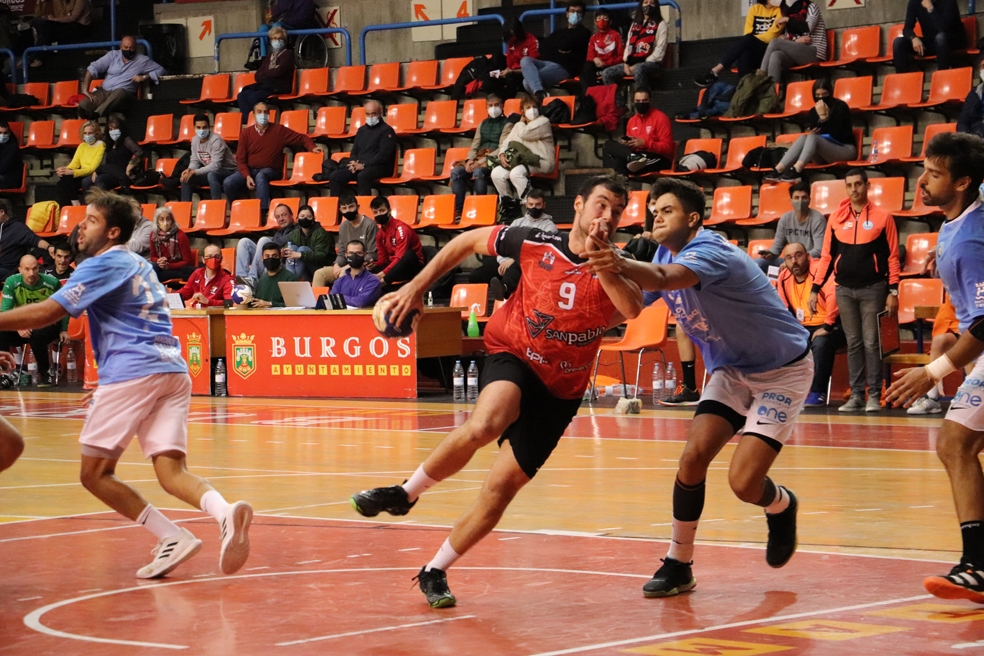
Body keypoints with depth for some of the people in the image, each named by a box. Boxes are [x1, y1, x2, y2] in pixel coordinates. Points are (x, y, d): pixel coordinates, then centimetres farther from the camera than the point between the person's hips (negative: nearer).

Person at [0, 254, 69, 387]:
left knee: (36, 336, -37)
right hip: (22, 325, 2)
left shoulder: (52, 283, -10)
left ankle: (45, 374, -14)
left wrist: (64, 330, -2)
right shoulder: (11, 282, -9)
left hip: (47, 325, -2)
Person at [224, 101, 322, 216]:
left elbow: (301, 138, 7)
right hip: (249, 170, 2)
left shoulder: (279, 130, 1)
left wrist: (312, 148, -13)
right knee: (228, 183, -24)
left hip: (270, 171, -2)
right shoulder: (246, 133, 3)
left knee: (261, 176, -39)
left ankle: (263, 211, -42)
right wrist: (247, 176, -14)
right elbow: (240, 159, 2)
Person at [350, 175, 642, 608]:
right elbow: (469, 241, 9)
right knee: (483, 426, -35)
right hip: (512, 356, -2)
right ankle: (405, 493, -11)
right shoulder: (536, 244, -7)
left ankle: (435, 572, 16)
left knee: (502, 486, -3)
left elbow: (632, 309, -31)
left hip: (559, 392, 2)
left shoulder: (612, 271, -8)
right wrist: (417, 286, 6)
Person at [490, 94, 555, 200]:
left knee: (516, 173, -35)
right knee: (496, 173, -17)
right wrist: (502, 154, -5)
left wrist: (522, 122, 10)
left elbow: (524, 134, -12)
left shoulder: (543, 121, 0)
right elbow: (506, 142, 17)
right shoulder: (518, 126, 23)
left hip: (540, 162, -7)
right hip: (521, 161, 7)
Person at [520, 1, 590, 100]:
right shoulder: (559, 31, 28)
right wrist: (558, 50, 1)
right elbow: (542, 47, 15)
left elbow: (566, 45, -8)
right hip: (548, 63, 7)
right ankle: (539, 93, -41)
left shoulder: (583, 33, 8)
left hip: (564, 68, -7)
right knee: (525, 60, -27)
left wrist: (553, 48, 10)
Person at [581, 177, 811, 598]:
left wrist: (620, 265, -69)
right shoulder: (667, 254, -1)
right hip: (732, 369, 7)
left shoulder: (710, 252, -29)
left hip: (782, 370, -7)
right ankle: (678, 564, 0)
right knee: (693, 458, -12)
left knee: (744, 483, -16)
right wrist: (610, 270, -21)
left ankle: (782, 505, 20)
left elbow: (665, 278, -51)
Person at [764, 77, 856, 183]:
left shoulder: (840, 107, -6)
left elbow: (835, 135, -13)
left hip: (846, 150, -5)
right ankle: (778, 170, -41)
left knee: (812, 137, -29)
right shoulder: (814, 112, 8)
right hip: (825, 156, 5)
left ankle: (796, 171, -52)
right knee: (803, 137, -23)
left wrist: (823, 116, -18)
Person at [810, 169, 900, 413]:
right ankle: (856, 395, 8)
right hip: (844, 290, 3)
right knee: (853, 344, 6)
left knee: (871, 343, -3)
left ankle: (874, 395, 0)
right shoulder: (836, 218, 7)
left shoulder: (882, 217, -1)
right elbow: (826, 256, 10)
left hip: (873, 289, -3)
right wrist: (815, 289, 4)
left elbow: (892, 256, -1)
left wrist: (893, 291, -7)